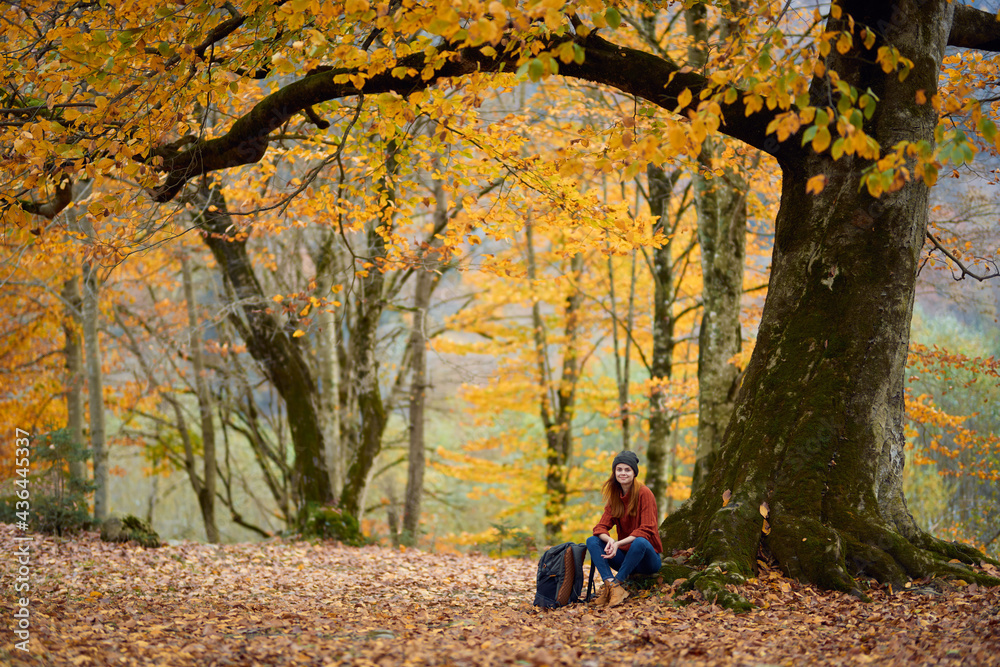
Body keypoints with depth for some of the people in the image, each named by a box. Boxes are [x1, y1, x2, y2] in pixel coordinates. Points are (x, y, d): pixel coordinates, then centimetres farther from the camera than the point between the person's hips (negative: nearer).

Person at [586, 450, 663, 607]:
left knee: (640, 542, -38)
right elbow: (600, 527, -1)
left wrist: (619, 543, -28)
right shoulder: (614, 496, 8)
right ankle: (610, 583, -35)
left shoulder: (644, 493, -9)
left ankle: (617, 583, -28)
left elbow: (646, 529, -17)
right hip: (624, 555, 6)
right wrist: (609, 540, -25)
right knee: (592, 541, -15)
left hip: (646, 556, -6)